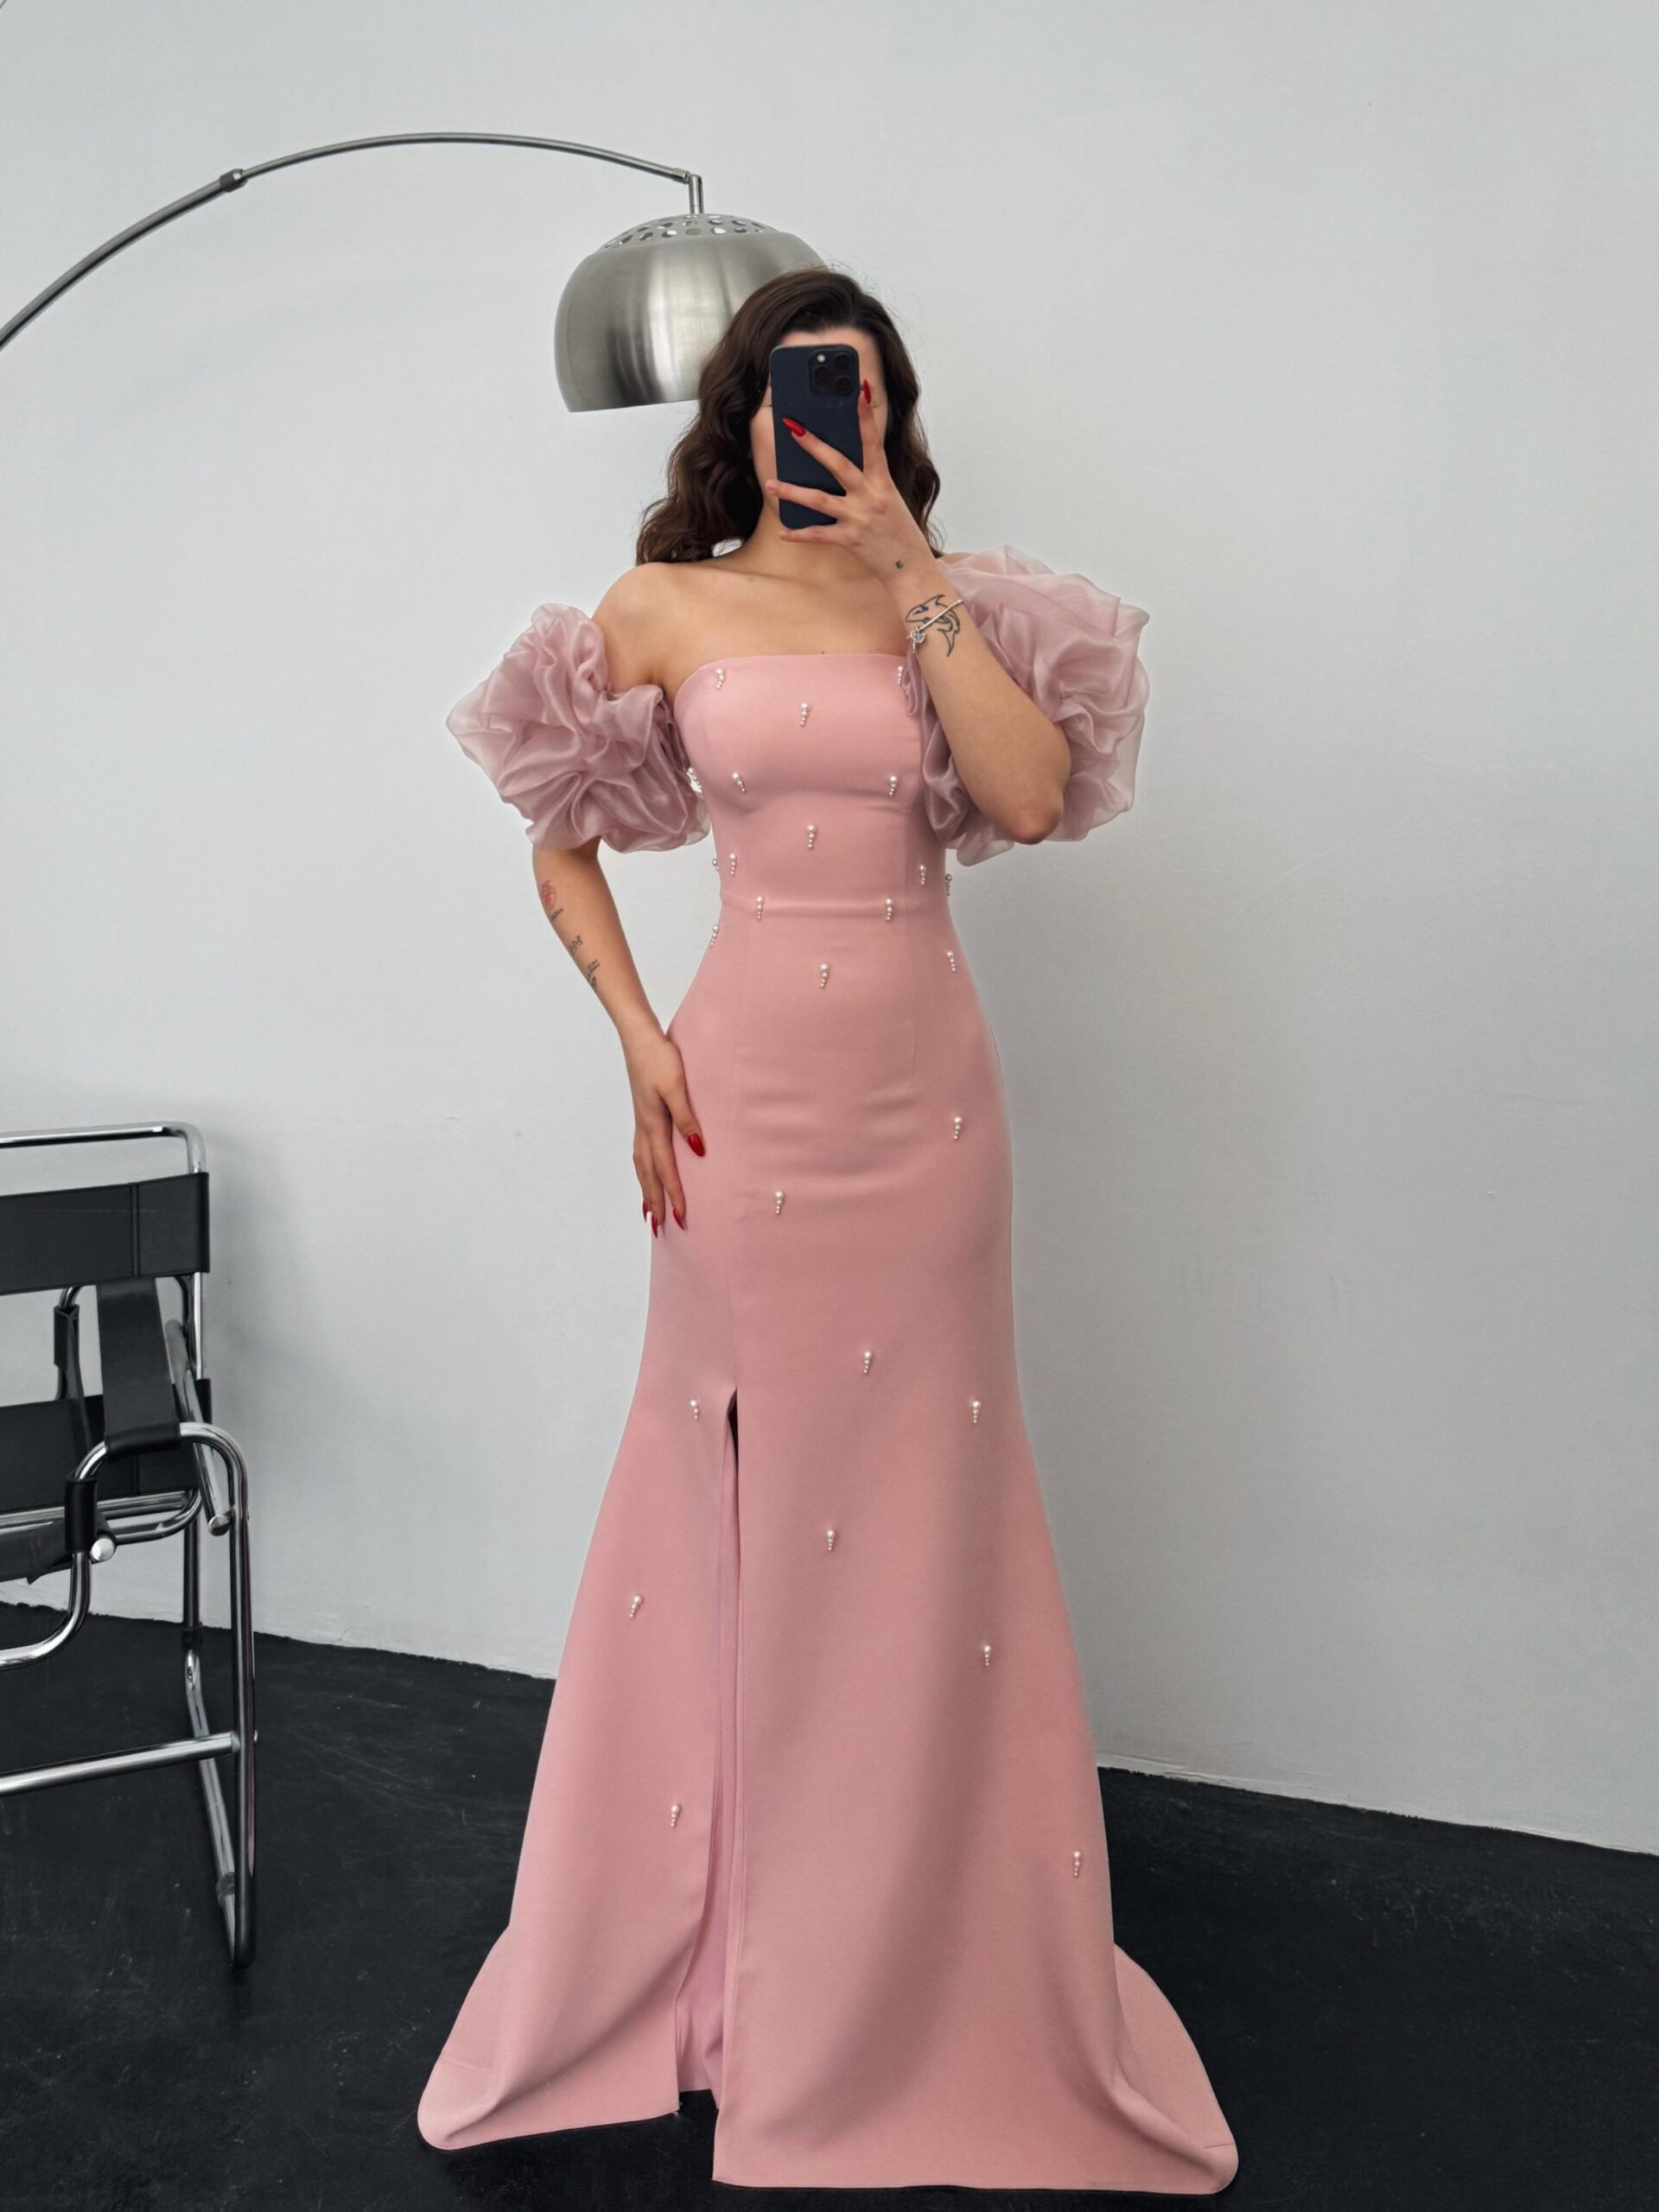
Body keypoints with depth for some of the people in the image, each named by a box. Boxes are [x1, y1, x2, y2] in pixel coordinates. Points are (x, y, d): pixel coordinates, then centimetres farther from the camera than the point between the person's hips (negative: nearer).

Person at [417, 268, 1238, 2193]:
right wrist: (638, 1041, 0)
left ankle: (907, 1963, 29)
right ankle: (694, 1938, 29)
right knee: (735, 1493, 7)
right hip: (746, 1090, -1)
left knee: (912, 1507, 8)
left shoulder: (951, 605, 7)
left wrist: (913, 570, -10)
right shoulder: (669, 607, 5)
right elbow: (562, 840, 11)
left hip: (920, 1098, 1)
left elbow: (1036, 791, -11)